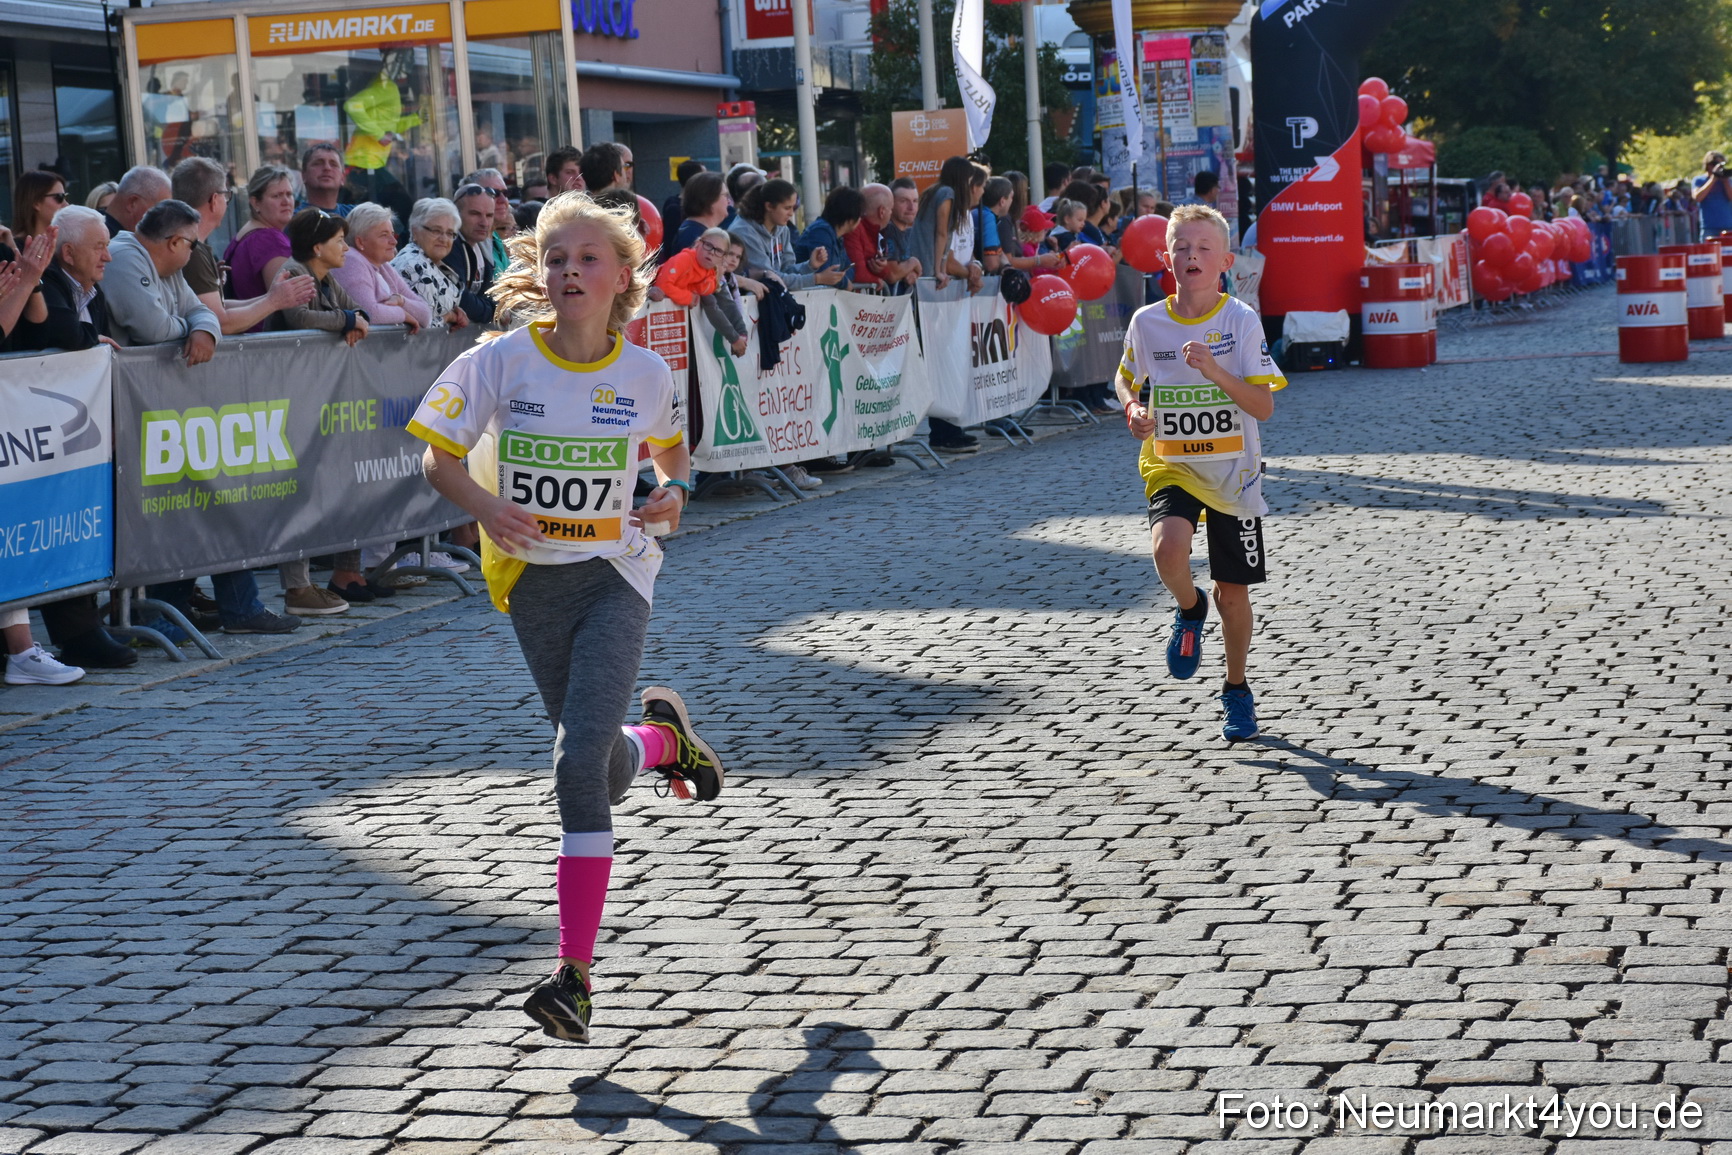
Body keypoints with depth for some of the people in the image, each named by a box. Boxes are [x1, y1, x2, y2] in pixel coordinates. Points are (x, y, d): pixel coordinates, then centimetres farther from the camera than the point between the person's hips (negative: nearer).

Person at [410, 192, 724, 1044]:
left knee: (581, 758, -17)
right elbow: (439, 457, -2)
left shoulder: (644, 374, -5)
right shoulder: (500, 361, -8)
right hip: (531, 576, 2)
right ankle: (660, 737, 48)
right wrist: (485, 506, -21)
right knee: (607, 779, 9)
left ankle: (575, 973, -13)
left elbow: (670, 447, 15)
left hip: (615, 574, -2)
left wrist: (674, 492, -5)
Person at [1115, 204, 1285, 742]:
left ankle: (1237, 690, 31)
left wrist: (1214, 371, -27)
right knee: (1168, 546, -30)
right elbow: (1125, 378, 17)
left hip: (1232, 471, -1)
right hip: (1169, 466, 1)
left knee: (1233, 591, 7)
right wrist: (1133, 409, -5)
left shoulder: (1241, 320, -9)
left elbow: (1264, 406, -13)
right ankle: (1189, 609, 4)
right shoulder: (1146, 322, -2)